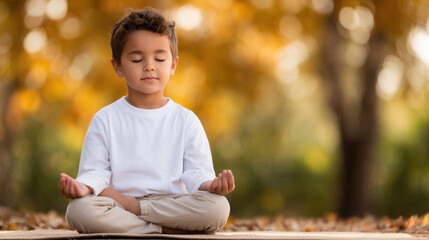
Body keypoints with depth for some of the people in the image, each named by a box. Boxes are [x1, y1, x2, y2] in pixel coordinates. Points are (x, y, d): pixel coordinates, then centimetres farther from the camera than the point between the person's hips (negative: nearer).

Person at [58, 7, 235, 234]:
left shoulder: (186, 120, 10)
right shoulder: (105, 120, 9)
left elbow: (196, 173, 3)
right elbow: (95, 171, 4)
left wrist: (210, 185, -22)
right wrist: (84, 186, -21)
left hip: (176, 205, 1)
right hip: (117, 206, -1)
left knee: (218, 207, -30)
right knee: (79, 210, -33)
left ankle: (132, 205, -18)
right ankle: (163, 230, -25)